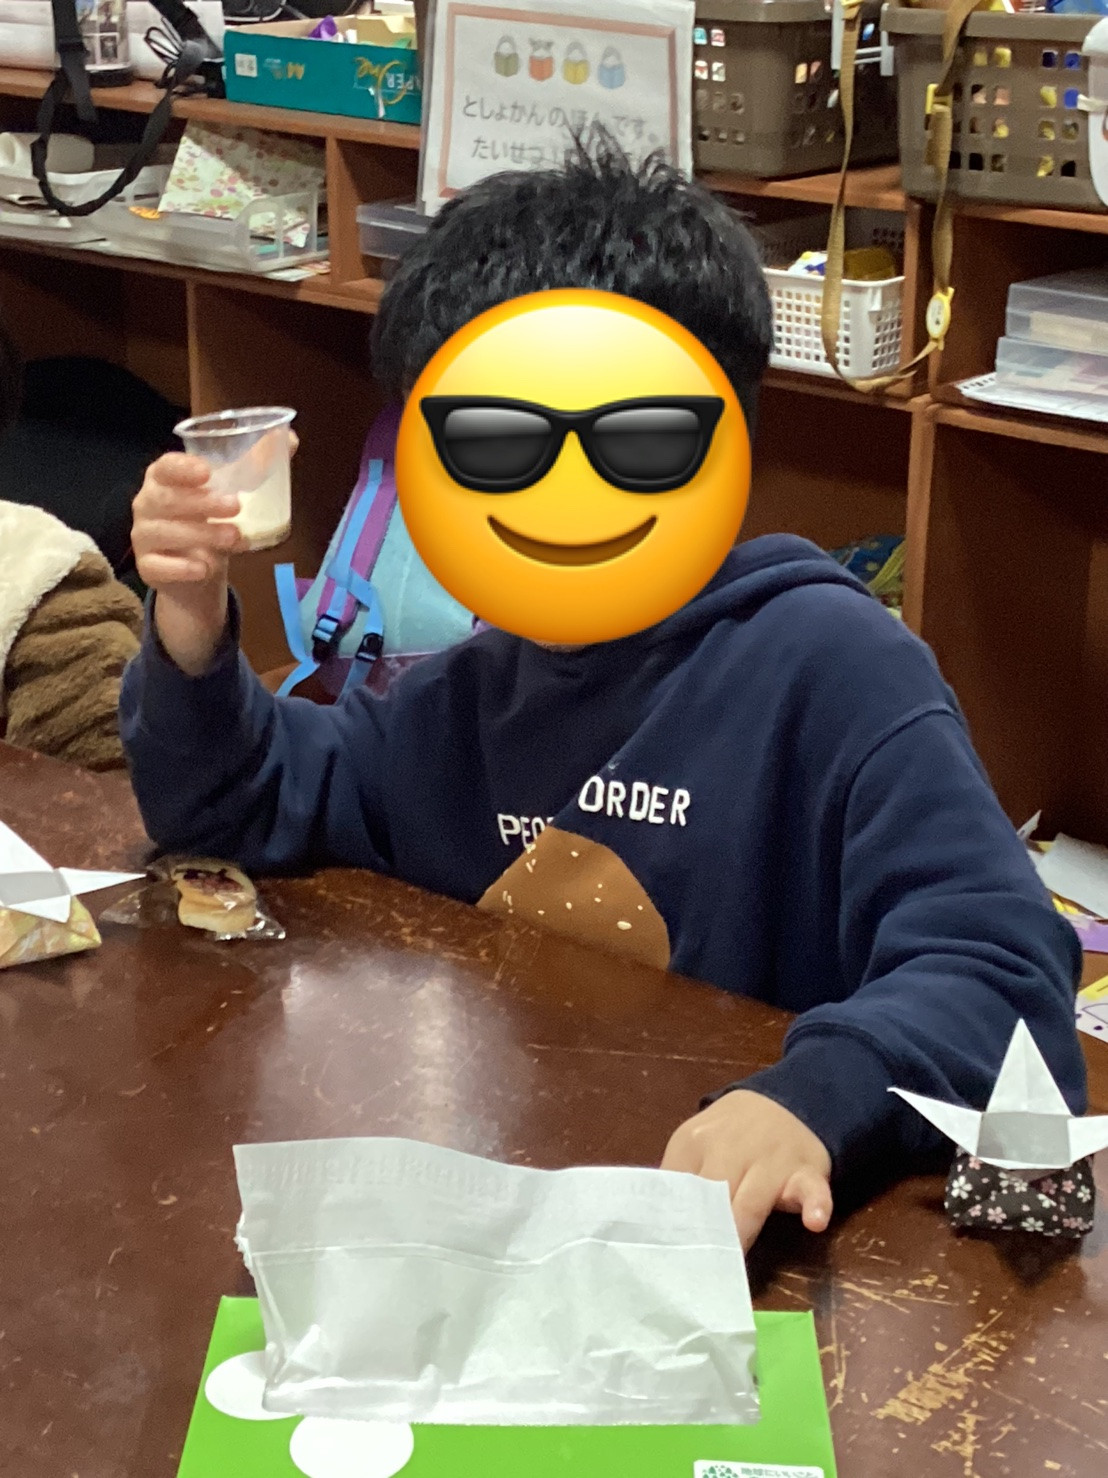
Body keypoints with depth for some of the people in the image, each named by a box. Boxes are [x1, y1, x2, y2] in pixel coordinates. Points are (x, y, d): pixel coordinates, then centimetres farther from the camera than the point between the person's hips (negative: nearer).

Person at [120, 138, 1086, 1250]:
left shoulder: (827, 668, -13)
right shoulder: (485, 683, 9)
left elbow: (999, 976, -21)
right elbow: (239, 807, 19)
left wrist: (809, 1099, -41)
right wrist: (191, 632, -1)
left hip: (735, 1240, -4)